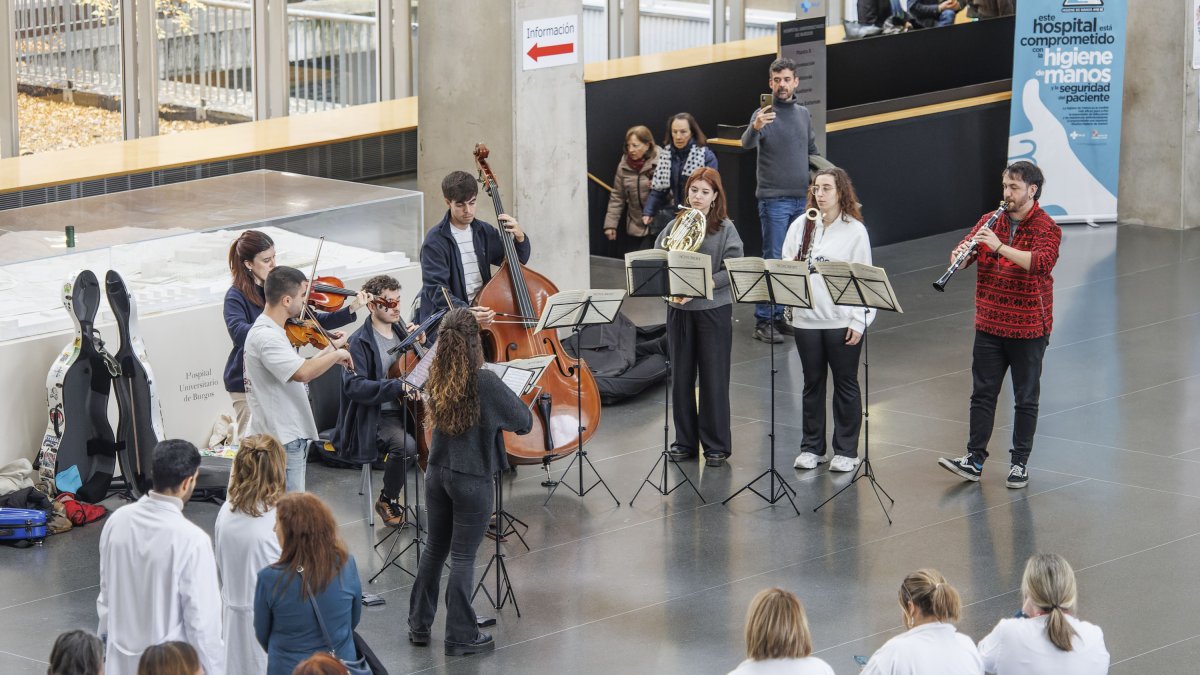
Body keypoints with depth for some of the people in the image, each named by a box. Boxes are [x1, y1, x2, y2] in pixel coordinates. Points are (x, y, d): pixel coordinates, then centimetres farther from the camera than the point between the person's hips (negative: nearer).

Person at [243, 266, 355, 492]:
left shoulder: (272, 331, 13)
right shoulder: (266, 337, -22)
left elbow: (297, 371, 17)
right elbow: (302, 372, -34)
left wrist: (329, 352, 8)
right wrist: (337, 354, -19)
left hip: (290, 435, 11)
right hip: (281, 439, -11)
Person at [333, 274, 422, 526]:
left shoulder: (401, 331, 12)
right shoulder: (359, 342, -10)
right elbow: (354, 386, -24)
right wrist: (398, 386, -33)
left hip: (407, 411, 6)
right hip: (377, 418, -6)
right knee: (406, 445, -33)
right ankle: (387, 501, -9)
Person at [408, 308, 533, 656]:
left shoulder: (437, 380, -2)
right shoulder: (486, 382, -20)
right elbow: (524, 422, -11)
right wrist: (510, 399, 6)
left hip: (437, 473, 6)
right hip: (472, 480, -6)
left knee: (434, 548, 18)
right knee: (463, 557, 2)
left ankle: (419, 625, 26)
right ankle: (460, 637, 10)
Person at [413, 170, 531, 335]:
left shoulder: (484, 232, 8)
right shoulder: (435, 241, -10)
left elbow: (518, 261, 20)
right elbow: (436, 289, -18)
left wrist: (520, 238, -3)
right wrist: (466, 311, -34)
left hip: (481, 311, 6)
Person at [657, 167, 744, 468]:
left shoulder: (725, 228, -4)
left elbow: (732, 270, -11)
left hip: (713, 310, -3)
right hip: (679, 310, 4)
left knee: (713, 379, 1)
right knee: (681, 377, 9)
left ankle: (716, 445, 9)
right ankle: (685, 441, 20)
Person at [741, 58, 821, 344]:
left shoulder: (804, 114, 9)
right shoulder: (764, 114, -9)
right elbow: (746, 143, -28)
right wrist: (755, 128, -50)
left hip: (802, 199, 6)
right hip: (774, 199, -6)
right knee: (773, 261, -7)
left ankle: (781, 316, 18)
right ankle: (763, 321, -3)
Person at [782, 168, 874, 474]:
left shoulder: (855, 230, -4)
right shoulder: (801, 225, 5)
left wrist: (859, 321, -10)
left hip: (842, 320, -3)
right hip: (806, 318, 3)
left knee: (845, 384, 5)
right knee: (812, 382, 12)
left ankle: (846, 451, 13)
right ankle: (812, 447, 21)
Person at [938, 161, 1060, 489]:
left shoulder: (1046, 228, -8)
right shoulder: (989, 221, 7)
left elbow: (1042, 263, -26)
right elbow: (962, 255, 3)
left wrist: (1000, 247, -33)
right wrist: (961, 254, -21)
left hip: (1028, 329, -4)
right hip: (989, 325, 4)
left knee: (1026, 398, 5)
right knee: (982, 394, 6)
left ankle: (1020, 463, 14)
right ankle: (975, 459, 10)